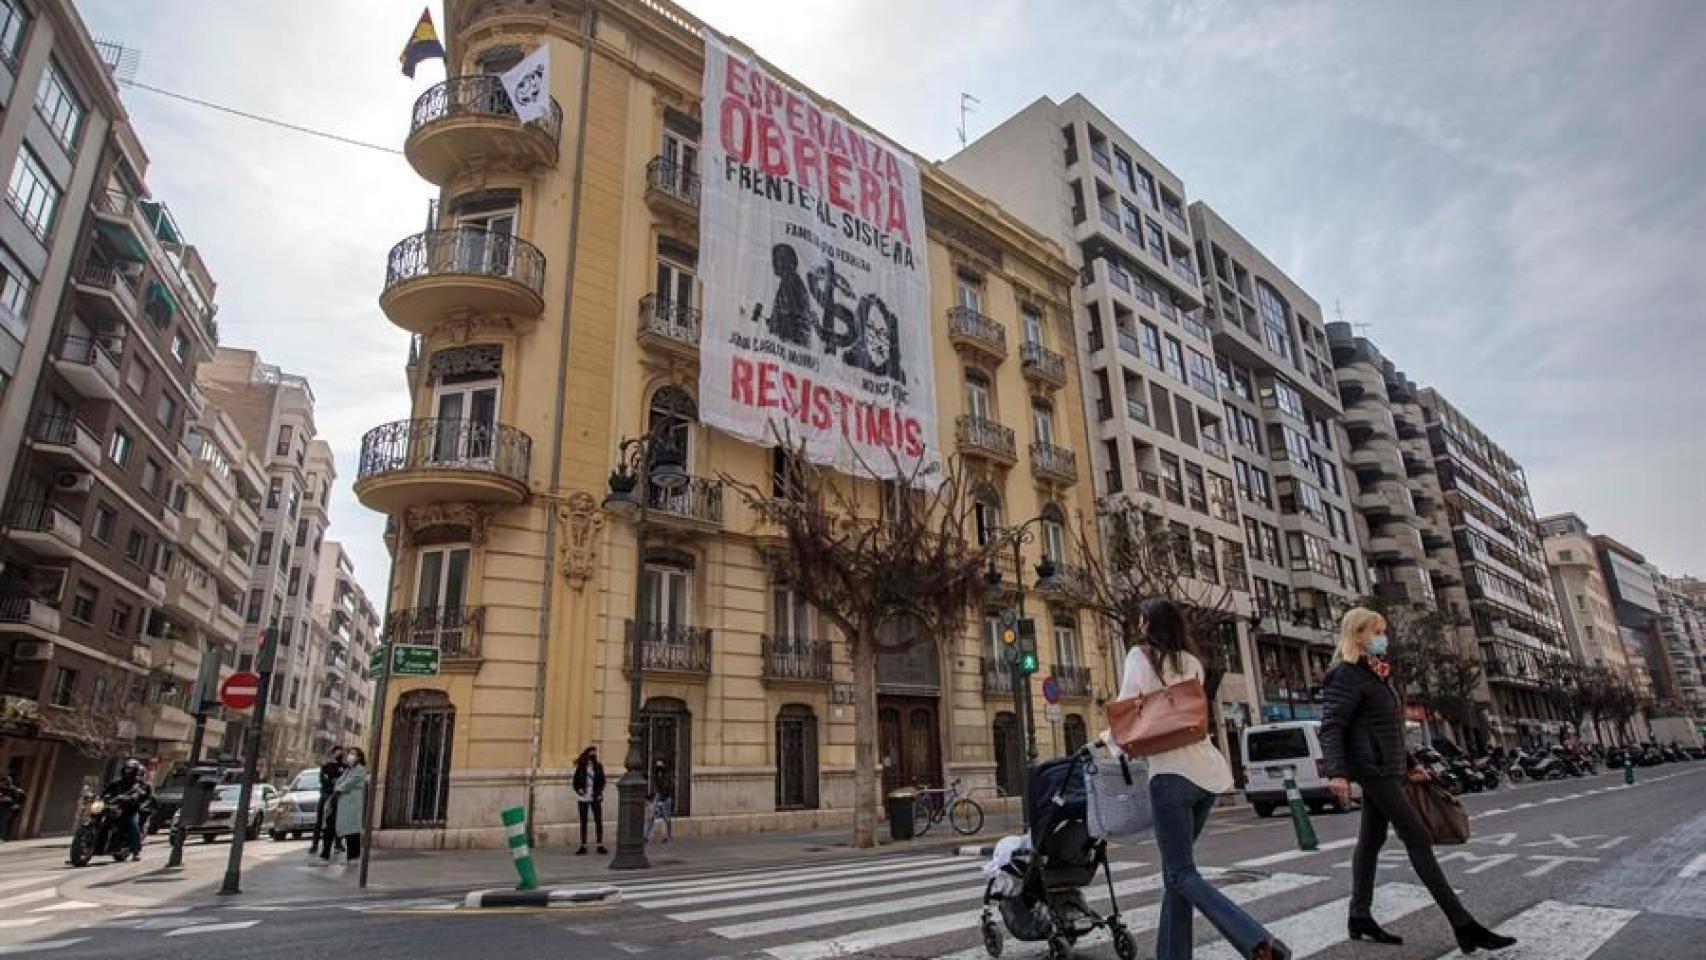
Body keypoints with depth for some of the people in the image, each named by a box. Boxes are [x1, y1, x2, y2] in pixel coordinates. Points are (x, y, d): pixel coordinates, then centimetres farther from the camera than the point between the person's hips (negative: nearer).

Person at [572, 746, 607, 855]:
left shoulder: (598, 766, 2)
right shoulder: (580, 767, -1)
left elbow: (602, 781, 4)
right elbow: (576, 781, 1)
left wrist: (599, 791, -10)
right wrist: (579, 790, -13)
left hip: (595, 798, 1)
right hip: (583, 798, 0)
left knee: (599, 821, -1)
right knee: (583, 822, 7)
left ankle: (600, 845, 4)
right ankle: (583, 847, 13)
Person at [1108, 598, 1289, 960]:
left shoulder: (1140, 655, -1)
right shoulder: (1193, 663, 16)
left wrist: (1109, 738, 10)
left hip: (1173, 773, -7)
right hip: (1209, 771, 7)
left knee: (1181, 874, -2)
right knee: (1177, 867, 15)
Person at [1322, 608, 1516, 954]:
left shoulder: (1372, 674, 17)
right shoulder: (1347, 675, -13)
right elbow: (1331, 727, -20)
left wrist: (1409, 764, 23)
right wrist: (1337, 771, -30)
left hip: (1385, 767, 10)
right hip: (1373, 767, -10)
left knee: (1371, 840, 11)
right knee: (1418, 839, -7)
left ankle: (1360, 917, 16)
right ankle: (1463, 925, -4)